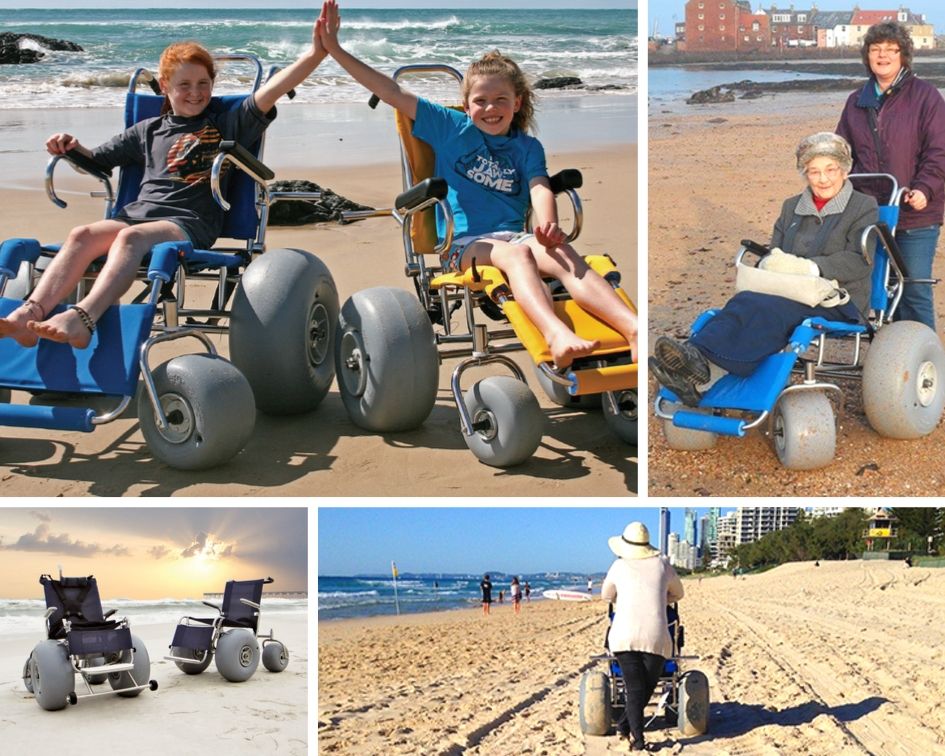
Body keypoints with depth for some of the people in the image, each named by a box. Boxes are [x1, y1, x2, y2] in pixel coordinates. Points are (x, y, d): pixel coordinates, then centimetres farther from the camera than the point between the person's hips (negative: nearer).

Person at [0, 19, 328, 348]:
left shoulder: (228, 125, 18)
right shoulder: (148, 130, 28)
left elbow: (267, 94, 3)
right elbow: (95, 161, 32)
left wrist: (315, 53, -10)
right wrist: (72, 148, 9)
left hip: (190, 222, -4)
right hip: (137, 212, 4)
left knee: (132, 237, -36)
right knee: (82, 235, -27)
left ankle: (82, 319, -56)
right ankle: (31, 313, -45)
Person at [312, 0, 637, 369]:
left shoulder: (528, 147, 18)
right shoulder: (452, 128, 13)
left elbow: (539, 186, -1)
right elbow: (393, 94, 9)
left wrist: (548, 224, -25)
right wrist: (334, 49, 3)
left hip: (514, 236, 2)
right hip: (462, 243, -2)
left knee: (563, 253, -31)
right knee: (515, 253, -36)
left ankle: (634, 329, -53)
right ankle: (556, 335, -65)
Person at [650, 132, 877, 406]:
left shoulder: (864, 207, 9)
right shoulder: (792, 207, 26)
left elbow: (860, 262, -7)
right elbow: (774, 252, 19)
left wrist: (809, 267, -22)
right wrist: (770, 263, -9)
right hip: (789, 292, 5)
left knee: (770, 309, -38)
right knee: (745, 302, -32)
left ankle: (707, 374, -59)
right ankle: (696, 356, -59)